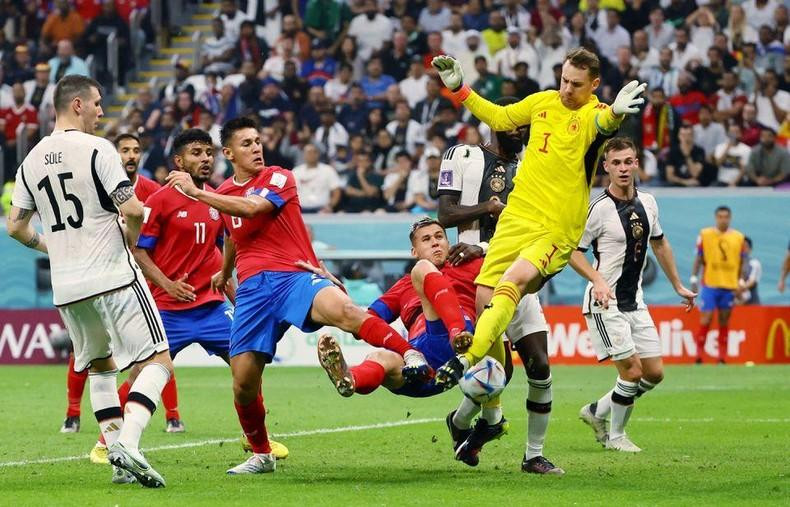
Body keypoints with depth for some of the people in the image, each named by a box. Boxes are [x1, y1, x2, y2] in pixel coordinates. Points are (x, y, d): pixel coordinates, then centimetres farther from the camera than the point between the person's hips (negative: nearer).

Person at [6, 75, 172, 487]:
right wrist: (131, 237, 3)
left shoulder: (31, 160, 9)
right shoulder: (96, 149, -9)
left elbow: (16, 226, 13)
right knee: (157, 363, -4)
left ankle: (116, 455, 11)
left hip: (66, 288, 6)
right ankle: (128, 442, -24)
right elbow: (132, 209, -17)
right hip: (113, 278, -6)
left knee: (100, 367, 23)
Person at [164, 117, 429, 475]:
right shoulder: (223, 194, 19)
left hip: (293, 277, -5)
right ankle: (261, 455, 18)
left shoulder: (279, 179, 1)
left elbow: (251, 208, -20)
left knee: (341, 309, -38)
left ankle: (411, 354, -40)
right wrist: (224, 272, 57)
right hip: (252, 290, 5)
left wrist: (197, 193, -18)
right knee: (243, 381, -3)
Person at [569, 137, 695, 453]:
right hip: (605, 303, -7)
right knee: (632, 371, -11)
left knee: (654, 373, 6)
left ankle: (596, 412, 23)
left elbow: (659, 244, 21)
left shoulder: (647, 202, 5)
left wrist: (678, 286, 24)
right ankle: (615, 436, 8)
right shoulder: (599, 208, -15)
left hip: (635, 302, 7)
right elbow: (573, 251, -11)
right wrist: (598, 280, -26)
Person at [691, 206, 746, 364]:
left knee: (724, 322, 6)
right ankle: (699, 356, -3)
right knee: (705, 320, -8)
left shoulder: (738, 237, 7)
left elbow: (741, 262, 12)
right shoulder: (705, 234, 1)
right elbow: (698, 259, 4)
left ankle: (722, 358, 10)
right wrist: (694, 280, -1)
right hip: (709, 284, -2)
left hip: (729, 286, 2)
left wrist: (741, 284, 7)